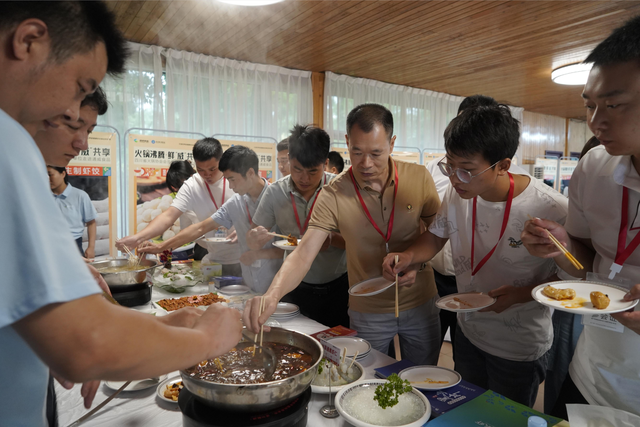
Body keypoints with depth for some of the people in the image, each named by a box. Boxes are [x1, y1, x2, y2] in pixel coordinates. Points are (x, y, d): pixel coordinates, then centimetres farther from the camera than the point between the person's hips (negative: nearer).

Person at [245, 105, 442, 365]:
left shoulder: (418, 178, -11)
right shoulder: (333, 196, -18)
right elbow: (303, 254, -23)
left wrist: (418, 261, -17)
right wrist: (272, 295, -39)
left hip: (421, 305, 2)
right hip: (368, 312, -2)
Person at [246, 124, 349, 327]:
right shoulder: (275, 192, -6)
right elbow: (253, 239, 2)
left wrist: (332, 239, -27)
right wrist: (255, 238, -21)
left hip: (338, 287, -1)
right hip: (297, 287, 1)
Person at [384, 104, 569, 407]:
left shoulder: (551, 209, -26)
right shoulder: (456, 195, -12)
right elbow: (435, 238, 2)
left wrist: (522, 294, -29)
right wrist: (408, 256, -18)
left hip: (520, 349, -4)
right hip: (468, 333, 5)